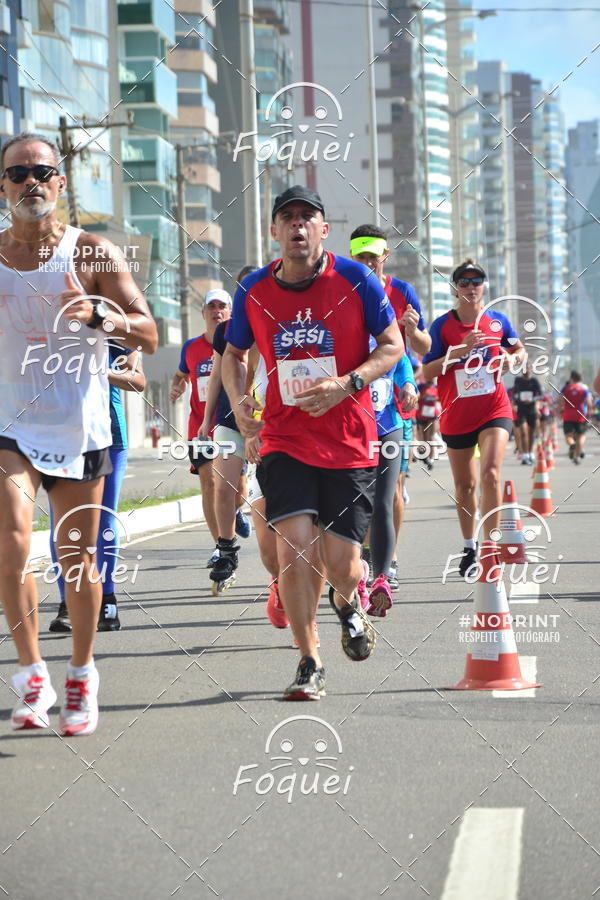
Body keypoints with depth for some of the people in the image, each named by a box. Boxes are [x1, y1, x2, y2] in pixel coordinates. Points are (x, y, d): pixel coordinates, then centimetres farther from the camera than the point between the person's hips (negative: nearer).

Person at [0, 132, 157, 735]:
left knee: (77, 558, 6)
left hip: (79, 429, 0)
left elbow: (149, 337, -2)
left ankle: (81, 673, 25)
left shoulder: (92, 253, -1)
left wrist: (99, 314, -21)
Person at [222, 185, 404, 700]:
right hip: (284, 439, 1)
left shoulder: (356, 281, -5)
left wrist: (347, 384, -18)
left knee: (342, 564, -1)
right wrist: (237, 399, -3)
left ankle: (348, 604, 39)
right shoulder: (254, 292, 2)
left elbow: (393, 347, -2)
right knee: (294, 541, -16)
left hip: (349, 441, -1)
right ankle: (310, 665, -2)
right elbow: (234, 353, 17)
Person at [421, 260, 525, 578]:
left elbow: (520, 350, 19)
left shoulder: (497, 321, 2)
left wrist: (510, 359, -5)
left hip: (494, 411, 0)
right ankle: (469, 547, 29)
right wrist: (460, 350, -19)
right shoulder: (442, 325, -3)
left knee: (490, 473, -21)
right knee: (464, 486, 11)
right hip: (456, 416, 1)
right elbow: (426, 372, -8)